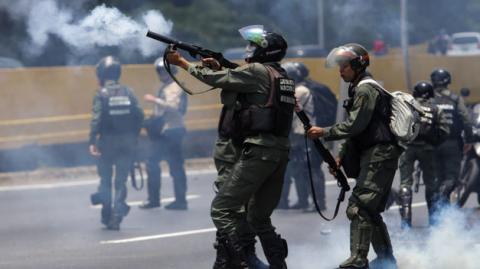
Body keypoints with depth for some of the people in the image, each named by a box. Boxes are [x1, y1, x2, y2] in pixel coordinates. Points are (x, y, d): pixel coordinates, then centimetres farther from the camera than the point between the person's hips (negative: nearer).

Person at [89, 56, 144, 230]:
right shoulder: (128, 92, 2)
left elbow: (96, 119, -17)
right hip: (127, 142, 2)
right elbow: (139, 115, -1)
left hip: (107, 142, -2)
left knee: (105, 180, 13)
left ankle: (106, 216, 13)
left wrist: (92, 141, -19)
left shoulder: (101, 95, -9)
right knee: (121, 181, 5)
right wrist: (134, 137, 8)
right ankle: (117, 216, -5)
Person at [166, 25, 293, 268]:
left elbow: (215, 79, -1)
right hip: (281, 152, 9)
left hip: (258, 151, -9)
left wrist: (182, 63, 11)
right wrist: (219, 67, 20)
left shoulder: (258, 71, -6)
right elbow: (236, 82, 28)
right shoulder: (282, 77, 18)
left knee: (222, 209, -5)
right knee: (259, 217, 18)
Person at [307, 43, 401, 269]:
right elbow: (355, 128, 25)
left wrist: (324, 132, -11)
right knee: (371, 210, 17)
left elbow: (354, 125, -18)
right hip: (373, 155, 11)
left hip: (379, 155, -11)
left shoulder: (366, 90, -10)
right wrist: (341, 156, 17)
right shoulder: (358, 90, 22)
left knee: (359, 207, -17)